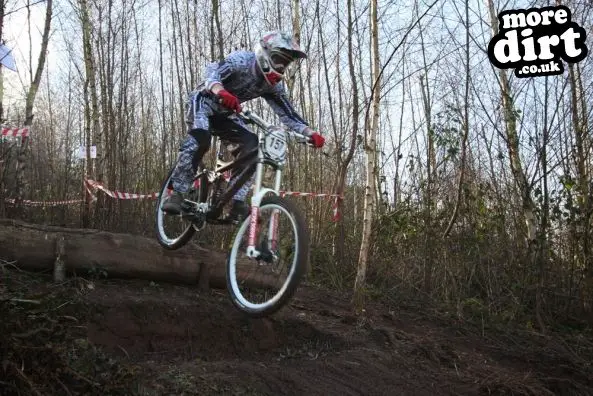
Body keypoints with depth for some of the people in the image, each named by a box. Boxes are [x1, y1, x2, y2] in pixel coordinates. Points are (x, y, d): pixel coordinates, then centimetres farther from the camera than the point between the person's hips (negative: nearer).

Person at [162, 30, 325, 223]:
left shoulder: (273, 85, -7)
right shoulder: (241, 60, -24)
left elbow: (288, 115, -8)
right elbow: (213, 72, -40)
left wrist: (311, 133, -25)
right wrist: (221, 92, -64)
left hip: (224, 114, 6)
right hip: (203, 101, -6)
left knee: (251, 145, -17)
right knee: (201, 138, -35)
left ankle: (237, 203, -15)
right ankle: (177, 193, -27)